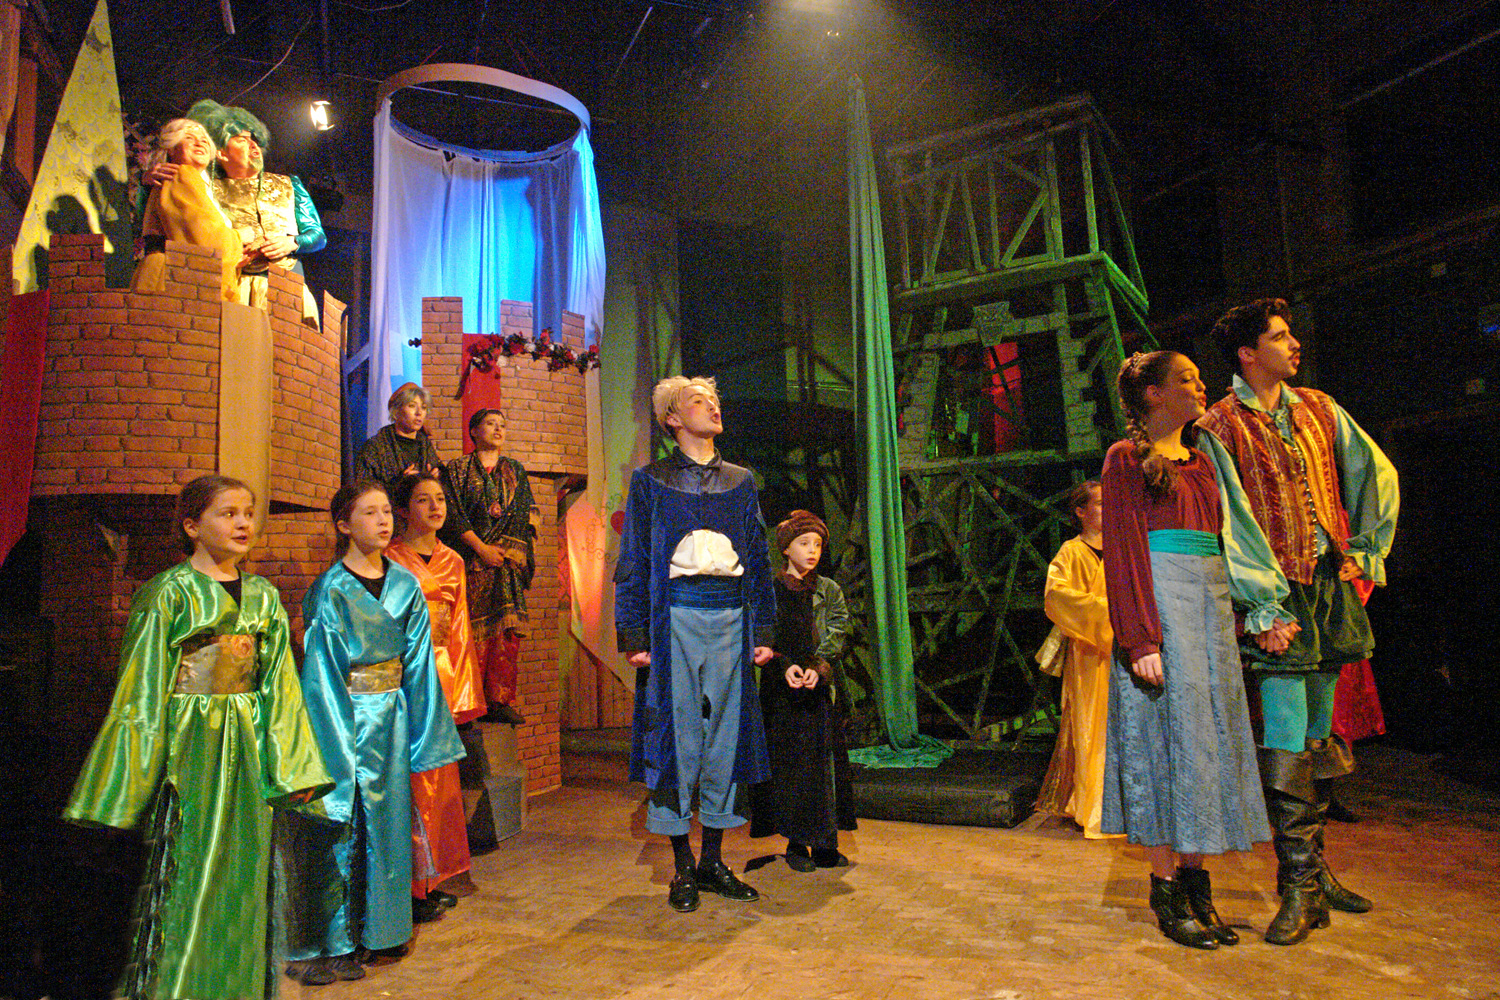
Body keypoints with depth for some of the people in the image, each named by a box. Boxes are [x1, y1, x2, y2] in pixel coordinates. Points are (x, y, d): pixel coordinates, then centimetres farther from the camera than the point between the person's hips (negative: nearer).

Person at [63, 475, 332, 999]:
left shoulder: (263, 596, 7)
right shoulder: (169, 593, -6)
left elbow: (280, 686, 7)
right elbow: (141, 689, -5)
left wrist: (293, 766, 4)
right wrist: (135, 775, -7)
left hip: (248, 746, 5)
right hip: (190, 745, -4)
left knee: (243, 871, 11)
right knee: (187, 873, 2)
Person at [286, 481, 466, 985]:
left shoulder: (405, 585, 5)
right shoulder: (330, 590, -10)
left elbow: (418, 663, 7)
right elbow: (321, 671, -11)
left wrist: (426, 734, 5)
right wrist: (338, 747, -14)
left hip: (392, 717, 5)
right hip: (345, 717, -5)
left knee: (384, 824, 12)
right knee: (339, 829, 1)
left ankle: (361, 934, 29)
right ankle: (314, 946, 18)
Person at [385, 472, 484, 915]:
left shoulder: (453, 562, 14)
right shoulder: (388, 559, -3)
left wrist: (464, 693, 11)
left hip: (442, 674, 6)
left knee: (440, 777, 9)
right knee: (412, 779, -5)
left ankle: (431, 878, 20)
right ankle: (412, 883, 6)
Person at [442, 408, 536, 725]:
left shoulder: (515, 470, 18)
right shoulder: (458, 469, 8)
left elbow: (528, 514, 13)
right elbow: (453, 515, -2)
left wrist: (507, 546, -4)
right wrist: (481, 548, -12)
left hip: (509, 558, 3)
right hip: (472, 557, -3)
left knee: (507, 629, -5)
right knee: (474, 629, -8)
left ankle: (499, 700, -1)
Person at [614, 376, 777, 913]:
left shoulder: (740, 481, 15)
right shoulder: (651, 481, 6)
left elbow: (759, 560, 14)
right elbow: (633, 561, 2)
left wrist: (764, 630, 7)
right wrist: (634, 634, -6)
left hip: (731, 614, 3)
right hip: (677, 614, -3)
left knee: (725, 731, 5)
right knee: (678, 732, -1)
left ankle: (714, 860, 18)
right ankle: (683, 867, 11)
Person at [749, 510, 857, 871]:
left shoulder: (830, 592, 8)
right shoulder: (770, 590, 3)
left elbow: (836, 637, -3)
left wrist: (818, 668, -20)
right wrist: (785, 666, -21)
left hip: (820, 688, 2)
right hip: (781, 690, -1)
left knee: (823, 758, 1)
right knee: (787, 761, 1)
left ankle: (825, 844, 11)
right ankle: (796, 844, 13)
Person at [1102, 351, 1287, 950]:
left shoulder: (1201, 460, 20)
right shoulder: (1126, 459, -2)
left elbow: (1224, 541, 21)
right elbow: (1123, 551, -10)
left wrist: (1262, 608, 11)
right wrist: (1141, 638, -19)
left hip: (1211, 603, 7)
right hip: (1160, 602, -7)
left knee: (1206, 732, 6)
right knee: (1167, 734, -5)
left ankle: (1195, 880, 16)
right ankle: (1166, 893, 4)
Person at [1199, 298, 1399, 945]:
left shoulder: (1318, 409, 13)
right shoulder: (1221, 427, -5)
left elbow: (1376, 473, 19)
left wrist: (1366, 550, 8)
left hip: (1332, 586, 6)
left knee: (1319, 737, 12)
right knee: (1288, 742, -8)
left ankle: (1312, 869, 24)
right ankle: (1300, 886, 1)